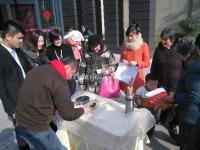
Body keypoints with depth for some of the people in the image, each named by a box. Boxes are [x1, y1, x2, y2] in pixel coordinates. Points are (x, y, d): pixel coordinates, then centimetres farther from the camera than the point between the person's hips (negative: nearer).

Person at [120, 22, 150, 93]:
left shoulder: (143, 45, -5)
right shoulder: (125, 44, 6)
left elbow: (147, 63, -3)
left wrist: (136, 63, -18)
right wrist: (122, 61, -4)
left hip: (137, 76, -3)